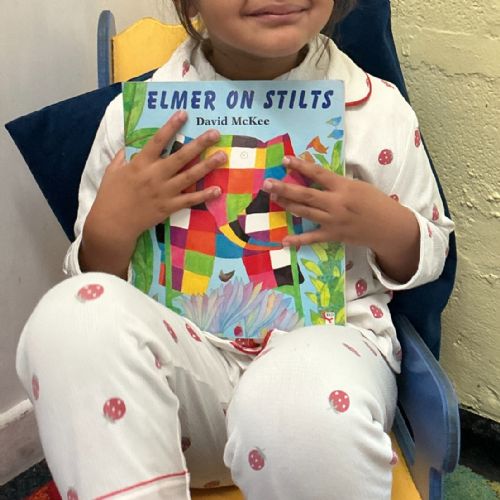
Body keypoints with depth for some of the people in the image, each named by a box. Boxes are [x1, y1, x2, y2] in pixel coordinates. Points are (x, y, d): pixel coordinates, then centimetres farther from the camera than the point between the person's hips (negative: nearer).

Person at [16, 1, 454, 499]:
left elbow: (430, 252, 12)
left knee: (306, 407, -38)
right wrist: (110, 229, -14)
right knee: (72, 316, -29)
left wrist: (386, 228, -11)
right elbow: (95, 273, 9)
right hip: (190, 352, 2)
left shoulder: (380, 109, 0)